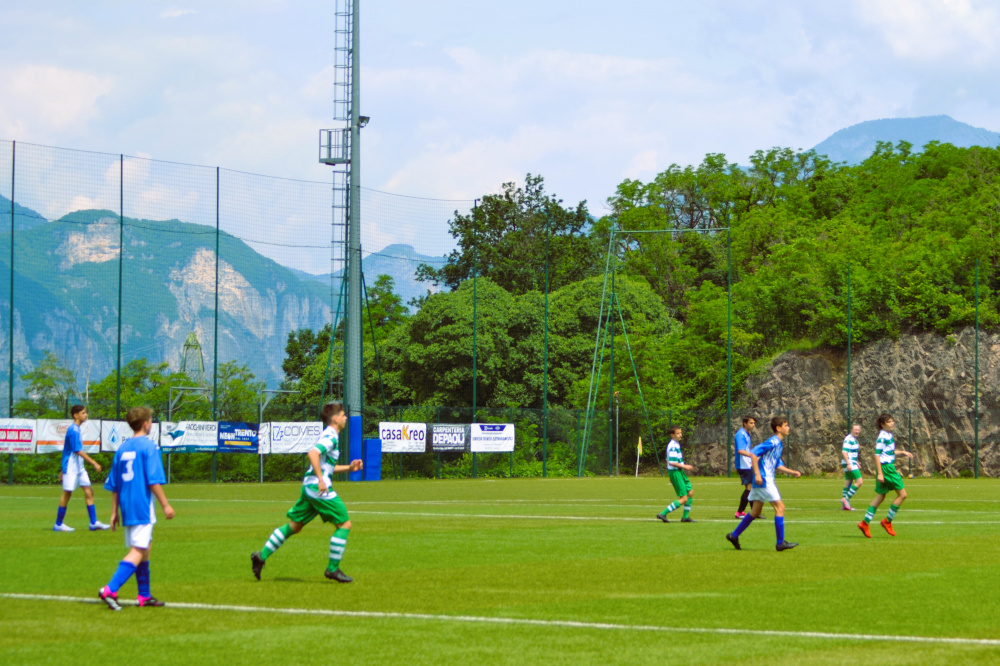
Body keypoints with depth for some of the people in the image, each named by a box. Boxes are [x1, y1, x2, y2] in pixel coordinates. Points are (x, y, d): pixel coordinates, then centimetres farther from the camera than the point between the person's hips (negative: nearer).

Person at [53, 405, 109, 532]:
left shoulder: (76, 429, 13)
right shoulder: (73, 430, -17)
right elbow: (78, 451, -22)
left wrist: (63, 469, 24)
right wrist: (94, 463, -23)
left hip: (79, 468, 9)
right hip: (71, 468, -9)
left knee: (89, 492, 3)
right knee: (67, 494, -2)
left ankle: (94, 523, 3)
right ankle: (58, 525, 8)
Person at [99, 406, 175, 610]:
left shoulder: (122, 448, 12)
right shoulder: (149, 446, -9)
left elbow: (114, 484, 13)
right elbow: (153, 480, -15)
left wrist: (114, 512, 18)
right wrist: (165, 505, -9)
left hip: (127, 508, 8)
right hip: (142, 508, -8)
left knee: (144, 549, 18)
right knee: (138, 552, -9)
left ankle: (144, 596, 21)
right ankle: (110, 590, -22)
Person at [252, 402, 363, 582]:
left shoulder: (328, 436, 21)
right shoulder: (330, 437, -11)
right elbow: (313, 454, -26)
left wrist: (348, 467, 22)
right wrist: (321, 479, -27)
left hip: (309, 486, 10)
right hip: (319, 487, -10)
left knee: (294, 526, 15)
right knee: (344, 524, -3)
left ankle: (261, 556, 13)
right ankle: (333, 569, -1)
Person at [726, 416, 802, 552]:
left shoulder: (778, 444, 17)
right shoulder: (772, 442, -13)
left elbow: (777, 465, 25)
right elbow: (753, 454, -20)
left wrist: (792, 472, 15)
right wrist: (757, 474, -24)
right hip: (764, 480, -10)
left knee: (755, 512, 14)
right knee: (780, 507, -9)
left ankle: (734, 535, 18)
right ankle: (781, 543, -8)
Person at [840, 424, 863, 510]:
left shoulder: (854, 439, 17)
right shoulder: (849, 439, -15)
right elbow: (844, 452, -23)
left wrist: (857, 463, 30)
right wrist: (848, 464, -28)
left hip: (852, 464, 10)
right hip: (850, 464, -10)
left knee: (847, 484, 11)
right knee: (859, 481, -13)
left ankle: (844, 505, 14)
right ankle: (846, 498, -12)